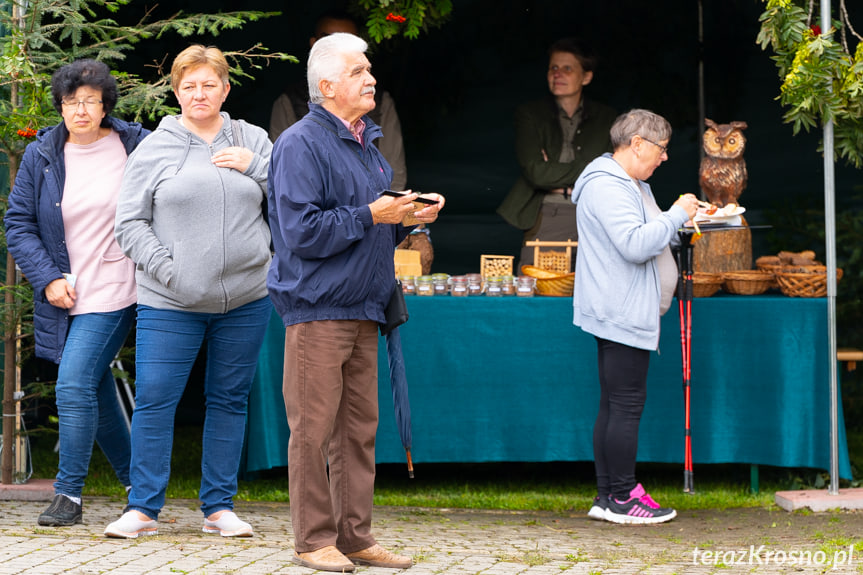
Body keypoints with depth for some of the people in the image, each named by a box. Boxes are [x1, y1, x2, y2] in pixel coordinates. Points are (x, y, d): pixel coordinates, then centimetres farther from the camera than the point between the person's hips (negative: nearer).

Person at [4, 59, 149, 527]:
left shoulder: (137, 147, -3)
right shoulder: (40, 156, 4)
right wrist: (48, 278, -7)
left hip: (114, 291, -4)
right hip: (65, 295, 4)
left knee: (74, 386, -14)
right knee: (97, 391, 12)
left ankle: (69, 495, -5)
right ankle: (136, 484, 29)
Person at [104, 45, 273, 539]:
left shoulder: (254, 141, 9)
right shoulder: (154, 149, 2)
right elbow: (131, 224, 1)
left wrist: (255, 166, -7)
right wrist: (167, 270, -10)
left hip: (246, 298, 2)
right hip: (170, 303, -2)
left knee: (230, 400, 7)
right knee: (155, 400, -6)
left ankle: (220, 506, 16)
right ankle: (144, 508, 2)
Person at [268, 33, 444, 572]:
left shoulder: (367, 144, 17)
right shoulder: (301, 144, -10)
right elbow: (302, 231, -19)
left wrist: (409, 217, 5)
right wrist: (369, 216, -17)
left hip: (363, 308, 8)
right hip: (317, 309, -8)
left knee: (360, 427, 10)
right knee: (314, 429, -3)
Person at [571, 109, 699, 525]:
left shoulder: (631, 185, 21)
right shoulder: (607, 187, -15)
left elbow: (648, 239, 27)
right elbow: (636, 245, -25)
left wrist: (681, 225, 12)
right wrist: (677, 215, -15)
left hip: (622, 315, 11)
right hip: (621, 315, -11)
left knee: (614, 405, 11)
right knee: (626, 404, -8)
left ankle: (608, 496, 13)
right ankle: (622, 498, -4)